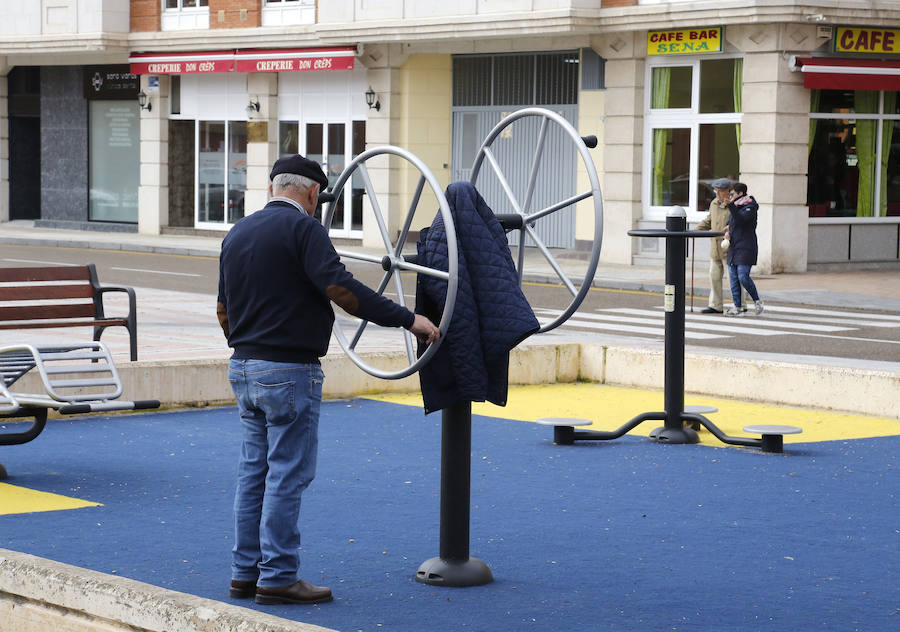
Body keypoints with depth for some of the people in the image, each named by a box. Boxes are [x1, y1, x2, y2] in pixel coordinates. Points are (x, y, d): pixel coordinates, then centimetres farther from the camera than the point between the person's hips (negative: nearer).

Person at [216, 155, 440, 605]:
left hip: (244, 367, 8)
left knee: (254, 471, 13)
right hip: (289, 370, -8)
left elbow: (223, 309, 19)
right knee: (288, 474, -3)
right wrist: (407, 319, -20)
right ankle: (278, 578, -2)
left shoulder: (238, 233, 14)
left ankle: (245, 572, 16)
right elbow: (341, 288, -22)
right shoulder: (302, 228, -11)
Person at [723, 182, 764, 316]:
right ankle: (738, 307, 6)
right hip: (734, 248, 8)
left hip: (746, 248, -8)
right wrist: (728, 231, 6)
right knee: (734, 278, 3)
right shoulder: (735, 206, 16)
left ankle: (757, 301, 3)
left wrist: (730, 205, -32)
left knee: (743, 277, -15)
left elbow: (741, 219, -25)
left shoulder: (750, 207, -8)